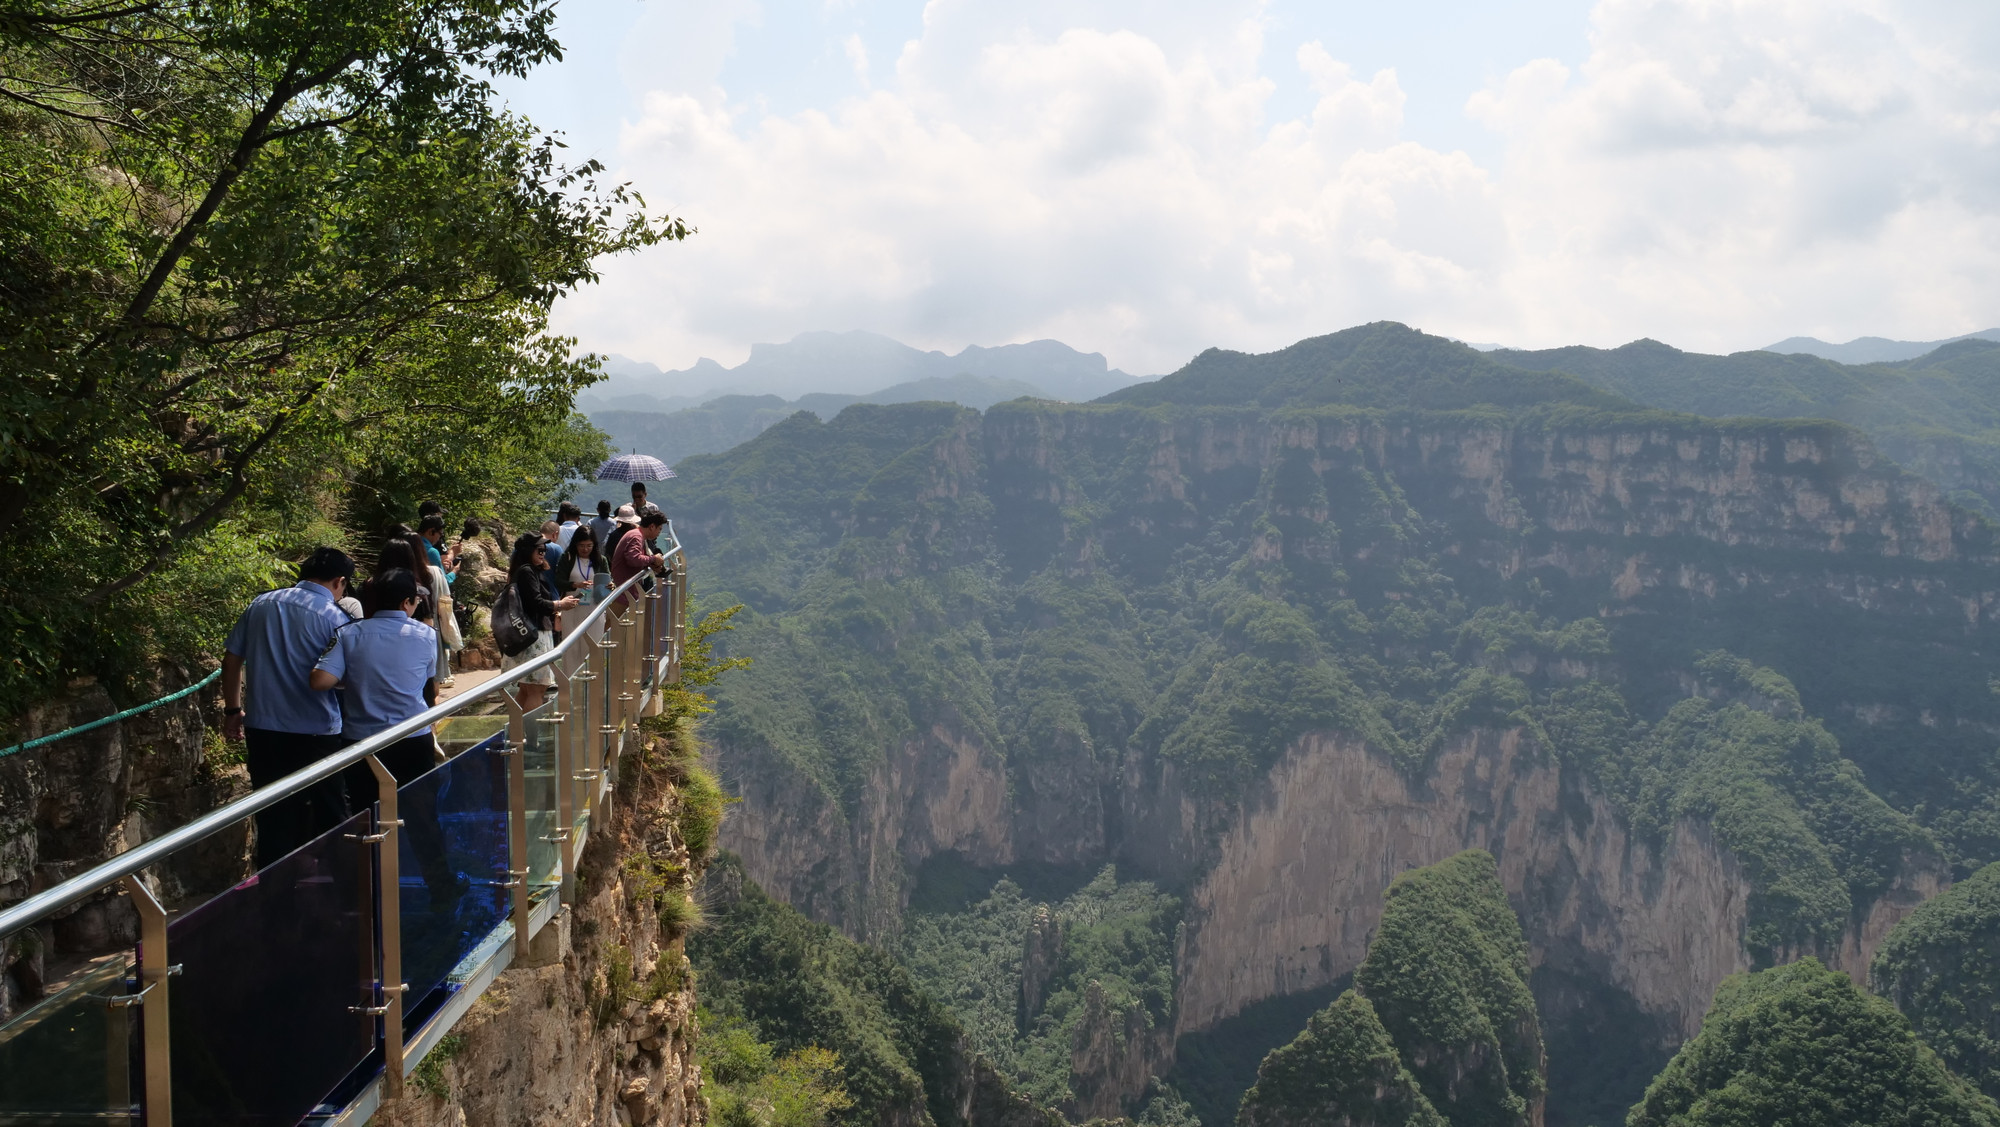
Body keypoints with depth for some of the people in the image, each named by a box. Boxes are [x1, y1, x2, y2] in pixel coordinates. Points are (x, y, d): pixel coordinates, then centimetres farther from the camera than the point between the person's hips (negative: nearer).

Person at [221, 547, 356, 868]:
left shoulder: (261, 604, 6)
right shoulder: (335, 618, -9)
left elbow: (232, 658, 11)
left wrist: (233, 710, 19)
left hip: (262, 730, 5)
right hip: (316, 733, -4)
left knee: (273, 820, 13)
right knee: (328, 817, 9)